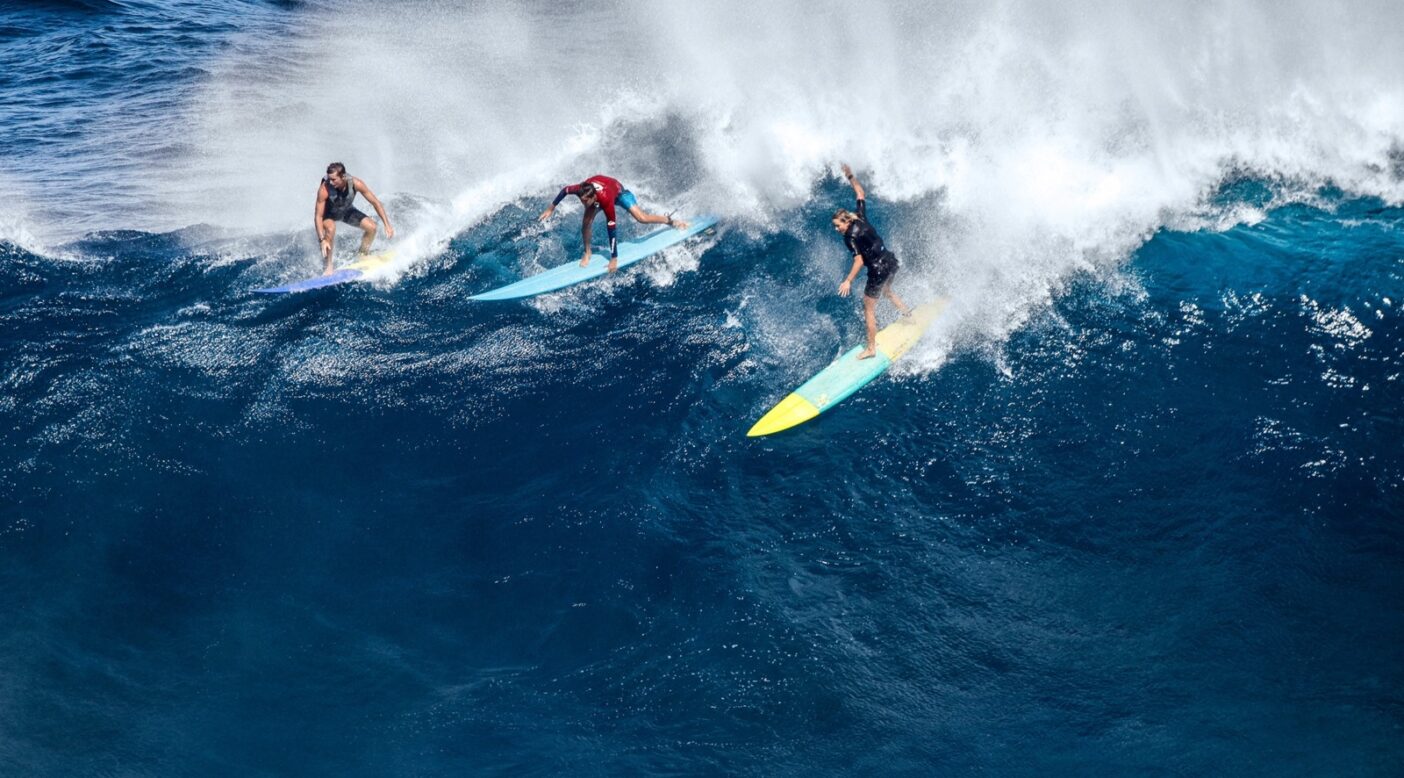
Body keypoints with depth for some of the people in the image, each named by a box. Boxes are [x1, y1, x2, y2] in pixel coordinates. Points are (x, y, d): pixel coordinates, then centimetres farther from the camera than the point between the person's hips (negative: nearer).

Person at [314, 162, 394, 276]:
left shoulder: (355, 183, -31)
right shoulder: (324, 189, -38)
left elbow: (375, 202, -20)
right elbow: (318, 216, -32)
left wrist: (387, 225, -22)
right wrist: (322, 240, -41)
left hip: (347, 210, 4)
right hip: (329, 213, -3)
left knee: (371, 227, -11)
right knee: (330, 229, -35)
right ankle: (327, 267, -23)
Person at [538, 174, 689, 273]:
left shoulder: (606, 201, -47)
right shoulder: (581, 190, -38)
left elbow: (611, 230, -42)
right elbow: (564, 190, -14)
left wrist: (614, 258, -38)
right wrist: (551, 209, -5)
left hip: (618, 191, -4)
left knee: (641, 218, -16)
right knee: (586, 223, -11)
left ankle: (671, 221, 7)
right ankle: (587, 254, 11)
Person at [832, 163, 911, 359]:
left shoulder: (851, 236, -18)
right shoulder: (861, 218, 3)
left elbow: (859, 260, -23)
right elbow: (860, 193, 15)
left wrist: (848, 281, -21)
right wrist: (850, 177, 17)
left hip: (879, 269, -8)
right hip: (891, 261, 8)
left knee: (869, 309, 4)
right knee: (887, 291, 39)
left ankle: (871, 349, 10)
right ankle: (907, 312, 52)